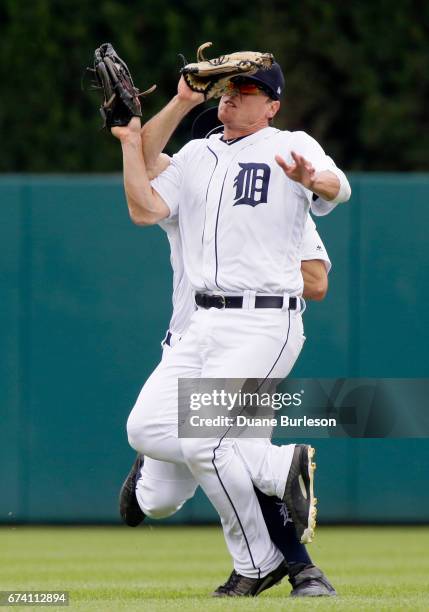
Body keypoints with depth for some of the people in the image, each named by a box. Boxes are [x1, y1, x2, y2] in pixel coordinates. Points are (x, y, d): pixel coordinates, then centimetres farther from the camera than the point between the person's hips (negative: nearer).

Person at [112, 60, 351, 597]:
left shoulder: (293, 147, -2)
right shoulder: (195, 156, 17)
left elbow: (338, 189, -22)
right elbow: (145, 210, 8)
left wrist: (311, 179, -45)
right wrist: (131, 145, -1)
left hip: (264, 325, -7)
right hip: (203, 325, 7)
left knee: (202, 441, -17)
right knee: (145, 429, -4)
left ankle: (257, 563, 4)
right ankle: (281, 467, 5)